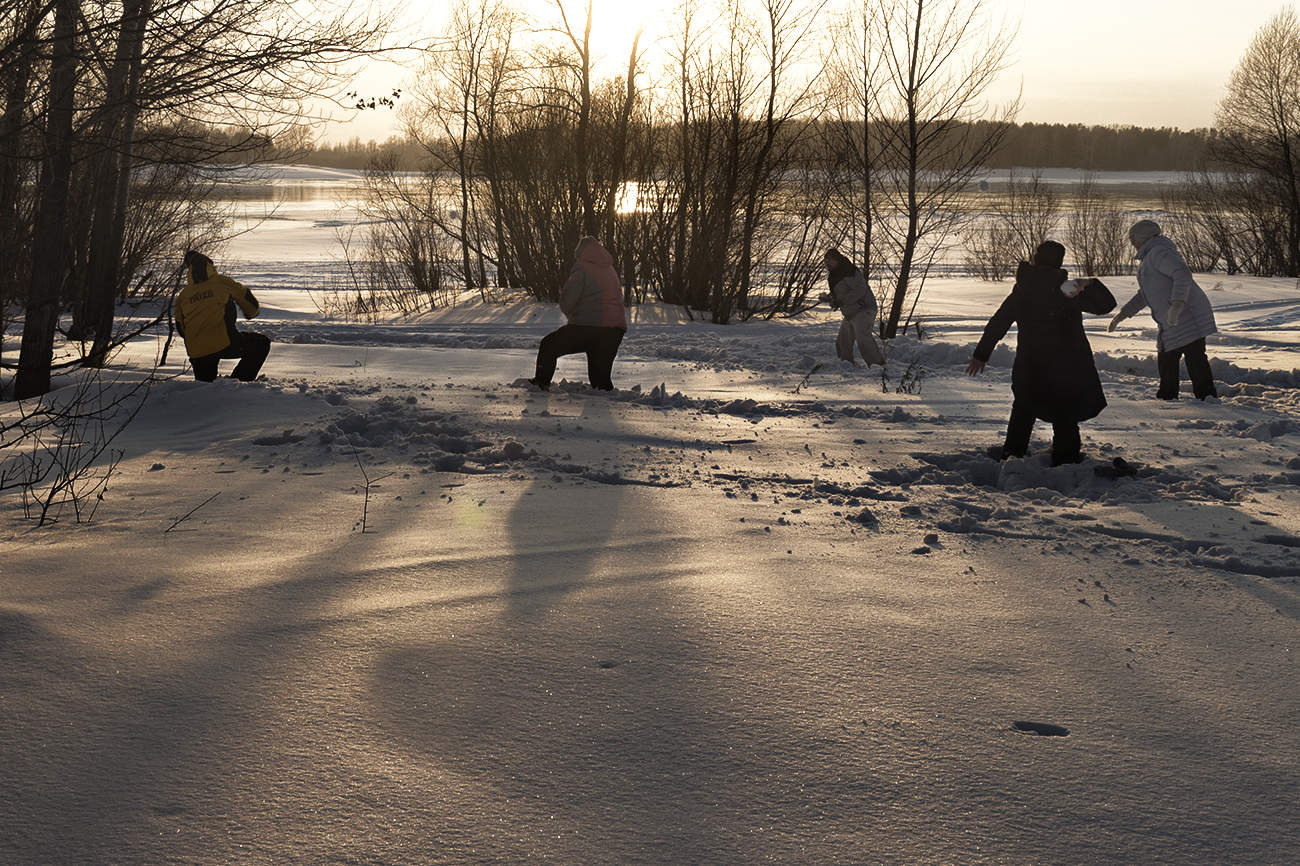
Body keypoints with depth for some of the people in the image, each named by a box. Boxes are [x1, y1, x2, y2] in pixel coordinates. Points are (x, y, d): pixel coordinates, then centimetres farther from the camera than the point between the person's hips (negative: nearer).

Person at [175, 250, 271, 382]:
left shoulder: (182, 295, 16)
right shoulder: (222, 282, 9)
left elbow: (181, 329, 17)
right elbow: (249, 301, 17)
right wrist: (251, 312, 41)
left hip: (196, 353, 4)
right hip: (224, 344, -4)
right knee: (262, 343, 15)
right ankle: (239, 381, 3)